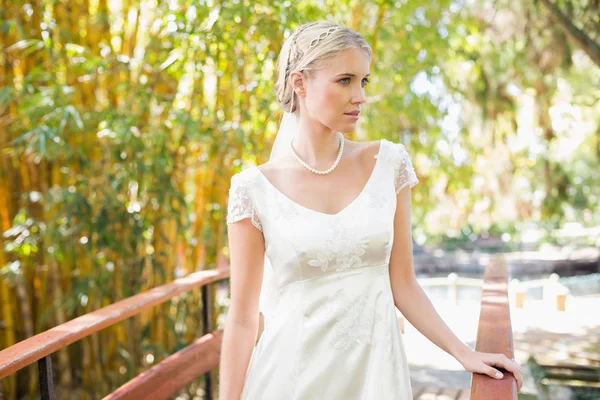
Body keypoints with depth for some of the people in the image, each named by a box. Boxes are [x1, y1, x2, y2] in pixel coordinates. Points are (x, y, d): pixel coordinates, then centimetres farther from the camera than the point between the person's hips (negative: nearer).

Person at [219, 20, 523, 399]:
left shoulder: (388, 163, -2)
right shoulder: (255, 188, -9)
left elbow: (402, 284, 4)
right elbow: (243, 318, -6)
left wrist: (464, 352, 0)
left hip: (375, 366, 2)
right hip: (292, 369, -2)